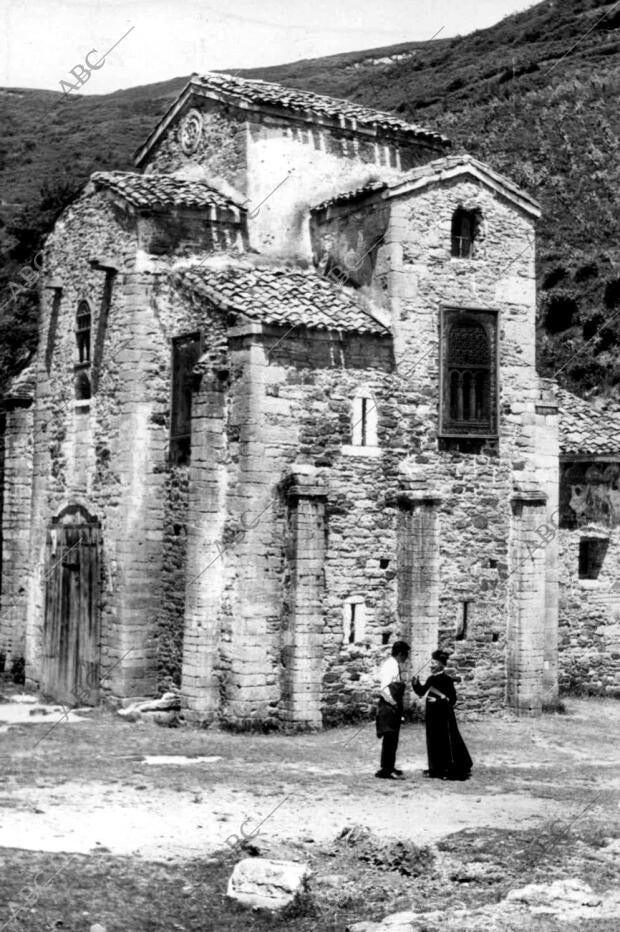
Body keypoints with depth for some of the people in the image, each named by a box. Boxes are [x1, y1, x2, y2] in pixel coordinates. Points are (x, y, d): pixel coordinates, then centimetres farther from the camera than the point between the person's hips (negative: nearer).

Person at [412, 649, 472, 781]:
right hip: (432, 715, 7)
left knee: (447, 742, -3)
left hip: (444, 715, -7)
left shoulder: (447, 680, -13)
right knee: (433, 741, 12)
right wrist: (416, 683, -2)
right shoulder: (431, 679, 8)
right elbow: (421, 692, 15)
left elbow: (452, 699, -14)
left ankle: (452, 771, 3)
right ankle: (436, 769, 22)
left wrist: (439, 700, -24)